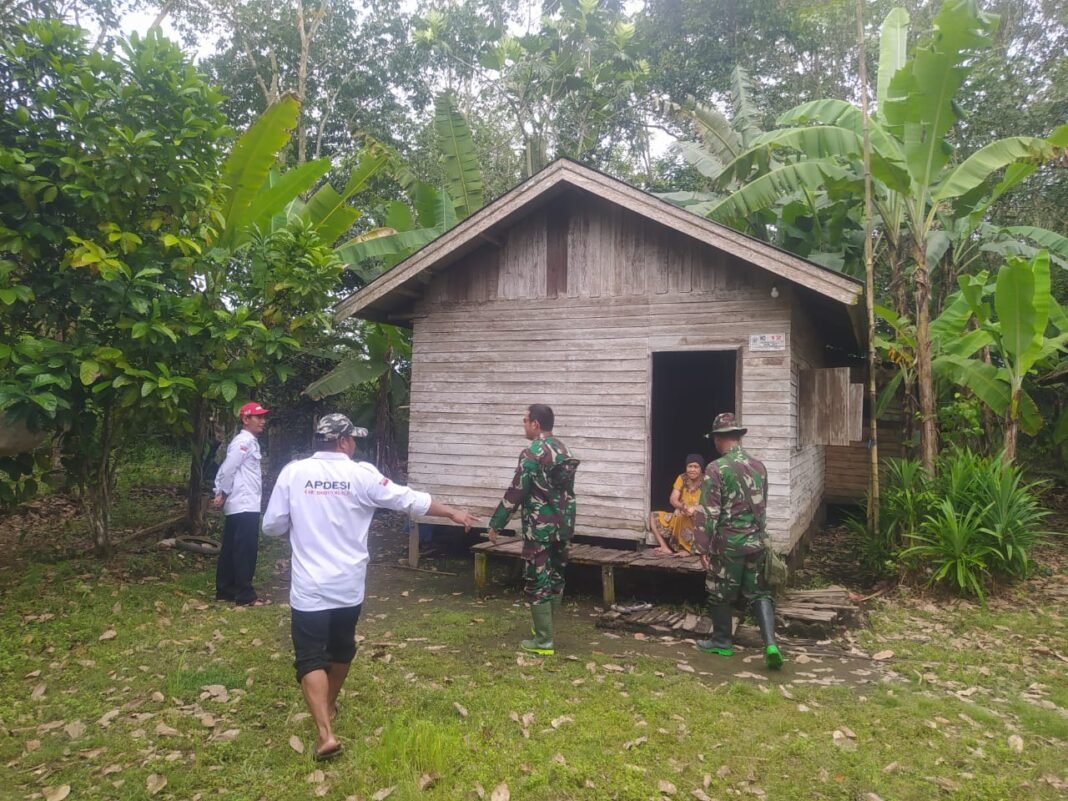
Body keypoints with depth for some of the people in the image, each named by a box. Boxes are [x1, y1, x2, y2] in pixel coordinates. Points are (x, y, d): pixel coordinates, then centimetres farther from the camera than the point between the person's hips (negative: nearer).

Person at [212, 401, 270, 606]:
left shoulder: (250, 441, 17)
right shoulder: (244, 441, -13)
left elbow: (224, 469, 18)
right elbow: (228, 469, -19)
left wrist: (220, 493, 11)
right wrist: (224, 494, -8)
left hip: (244, 505, 10)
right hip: (244, 506, -10)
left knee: (231, 549, 13)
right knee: (245, 550, -6)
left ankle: (225, 591, 21)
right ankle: (245, 595, -2)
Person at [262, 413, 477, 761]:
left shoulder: (293, 472, -6)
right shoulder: (362, 474, -7)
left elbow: (272, 526, -1)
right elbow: (410, 500, -2)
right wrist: (453, 512, 10)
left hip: (309, 586, -1)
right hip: (349, 585, 2)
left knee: (311, 658, 0)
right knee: (341, 647, 24)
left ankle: (326, 733, -13)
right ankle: (329, 705, 44)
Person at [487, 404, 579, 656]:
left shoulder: (532, 453, -16)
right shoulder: (563, 450, 9)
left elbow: (515, 493, -16)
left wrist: (496, 524, -7)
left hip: (540, 528, -8)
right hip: (562, 526, 8)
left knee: (537, 582, -1)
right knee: (555, 577, 17)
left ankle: (543, 641, 3)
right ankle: (547, 629, 31)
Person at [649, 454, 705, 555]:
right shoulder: (682, 478, 0)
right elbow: (672, 500, -9)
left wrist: (694, 509, -38)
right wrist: (684, 507, -30)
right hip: (680, 516, 5)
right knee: (652, 516, -7)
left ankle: (687, 548, -16)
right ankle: (666, 548, -19)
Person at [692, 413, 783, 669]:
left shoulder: (716, 469, -15)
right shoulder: (759, 466, 5)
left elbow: (707, 513, -16)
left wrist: (703, 547, -9)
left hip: (727, 543, -5)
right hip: (756, 542, 6)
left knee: (720, 595, 12)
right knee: (758, 593, 13)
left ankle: (721, 641, 26)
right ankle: (770, 644, -1)